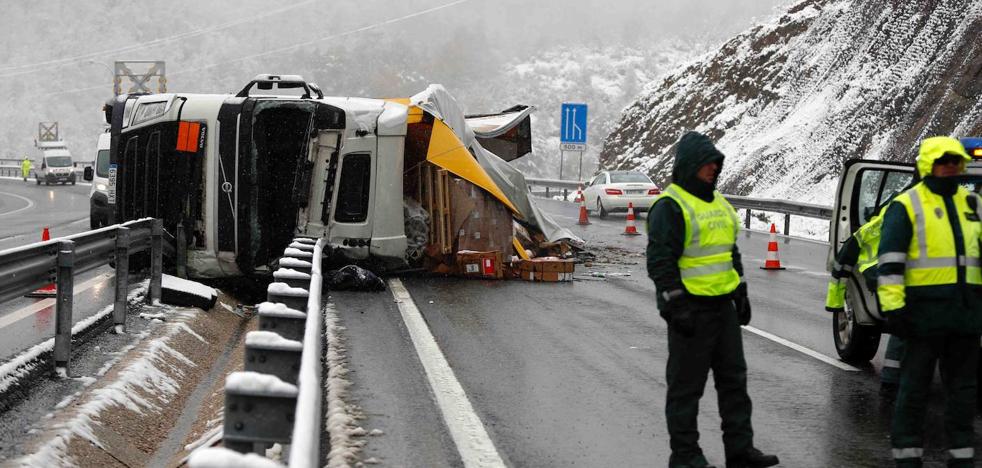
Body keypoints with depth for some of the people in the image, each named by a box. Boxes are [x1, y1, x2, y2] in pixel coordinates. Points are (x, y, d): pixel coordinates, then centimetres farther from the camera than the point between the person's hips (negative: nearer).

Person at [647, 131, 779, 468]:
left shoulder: (718, 203, 15)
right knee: (686, 383, -1)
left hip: (723, 306, 9)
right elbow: (660, 261, -18)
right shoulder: (670, 207, -13)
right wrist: (676, 307, -22)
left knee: (733, 377, 12)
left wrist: (741, 294, 20)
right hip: (691, 309, -9)